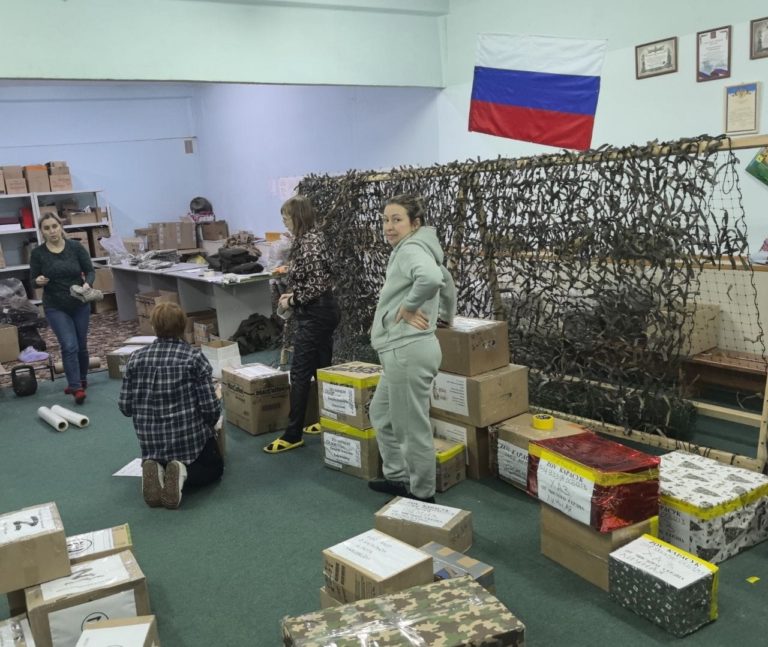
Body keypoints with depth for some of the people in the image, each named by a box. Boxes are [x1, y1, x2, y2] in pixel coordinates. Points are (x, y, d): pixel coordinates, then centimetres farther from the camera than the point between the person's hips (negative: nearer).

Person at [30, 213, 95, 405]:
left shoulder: (76, 247, -7)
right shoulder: (38, 253, -7)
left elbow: (90, 270, -4)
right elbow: (33, 280, 0)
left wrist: (87, 283, -24)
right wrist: (38, 281, -23)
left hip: (80, 304, 1)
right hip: (55, 307, -1)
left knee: (81, 345, 11)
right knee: (69, 346, -13)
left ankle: (81, 380, 33)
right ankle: (77, 387, -9)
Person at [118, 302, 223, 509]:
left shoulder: (136, 359, -2)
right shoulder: (194, 357, -12)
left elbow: (125, 407, 1)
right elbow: (211, 408, -13)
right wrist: (205, 427, 9)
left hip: (150, 443, 4)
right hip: (190, 438, -3)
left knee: (158, 461, 35)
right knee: (214, 467, 24)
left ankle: (156, 471, -1)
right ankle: (183, 473, -8)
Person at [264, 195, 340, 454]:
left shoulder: (309, 242, -18)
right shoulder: (310, 238, 13)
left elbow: (317, 284, -24)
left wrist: (291, 301, -13)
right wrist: (292, 294, 8)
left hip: (315, 314, -11)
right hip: (324, 310, 11)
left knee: (300, 374, -7)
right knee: (322, 368, 16)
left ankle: (293, 435, -1)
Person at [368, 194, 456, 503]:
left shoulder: (410, 249, -14)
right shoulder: (416, 249, 17)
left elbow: (431, 279, -37)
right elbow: (447, 282, 32)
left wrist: (408, 307, -22)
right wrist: (446, 316, 37)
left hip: (408, 351, -11)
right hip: (402, 351, 11)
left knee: (412, 427, 1)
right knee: (381, 413, 23)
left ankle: (422, 494, 16)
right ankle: (398, 477, 35)